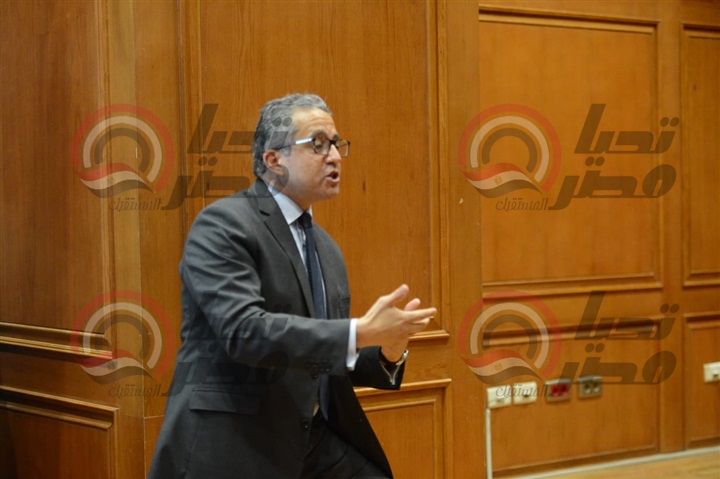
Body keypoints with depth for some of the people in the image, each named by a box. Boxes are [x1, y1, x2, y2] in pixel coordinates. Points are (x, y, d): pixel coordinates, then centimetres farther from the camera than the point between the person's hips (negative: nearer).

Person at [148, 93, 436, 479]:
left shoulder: (326, 247, 14)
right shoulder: (222, 225, -10)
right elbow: (243, 329, -23)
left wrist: (387, 352, -4)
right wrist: (361, 332, -26)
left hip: (317, 444, 7)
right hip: (234, 447, -7)